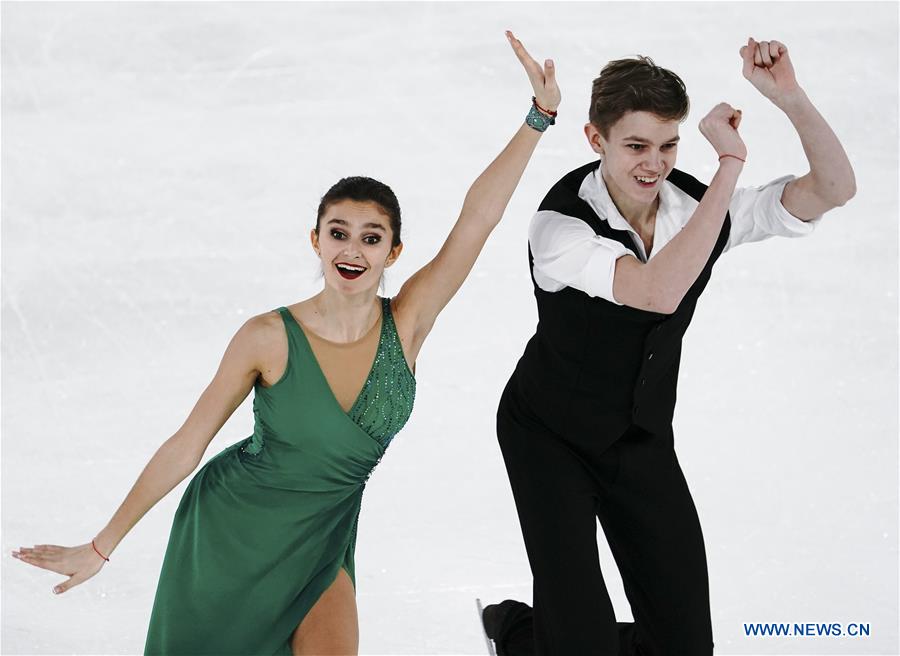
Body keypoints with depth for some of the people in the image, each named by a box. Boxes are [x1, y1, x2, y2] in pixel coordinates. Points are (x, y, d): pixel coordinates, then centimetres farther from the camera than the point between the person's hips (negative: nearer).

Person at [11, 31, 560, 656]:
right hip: (230, 529, -2)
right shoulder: (269, 338, -22)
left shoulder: (406, 325, -14)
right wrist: (102, 546, -11)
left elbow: (476, 219, -21)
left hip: (319, 543, 3)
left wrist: (538, 117, -26)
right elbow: (187, 445, -15)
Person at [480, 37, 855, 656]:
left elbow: (833, 188, -14)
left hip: (644, 439, 5)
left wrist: (790, 97, -32)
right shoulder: (560, 225, -28)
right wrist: (731, 163, -42)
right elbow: (658, 292, -43)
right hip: (549, 436, -5)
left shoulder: (699, 206, -12)